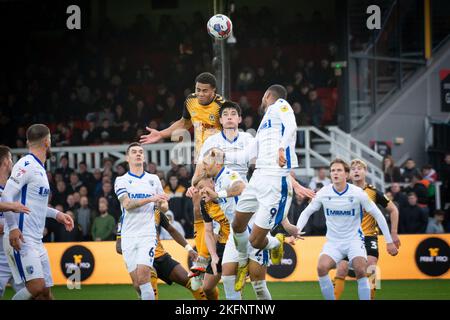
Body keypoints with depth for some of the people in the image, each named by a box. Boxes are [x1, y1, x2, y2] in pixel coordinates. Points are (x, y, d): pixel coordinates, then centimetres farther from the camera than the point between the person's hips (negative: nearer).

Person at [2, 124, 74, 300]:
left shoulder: (40, 168, 18)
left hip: (36, 242, 10)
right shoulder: (26, 165, -10)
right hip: (21, 240, -10)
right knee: (37, 287, -20)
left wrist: (56, 214, 28)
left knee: (46, 291, 5)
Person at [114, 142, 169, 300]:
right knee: (136, 284, 0)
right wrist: (150, 199, -23)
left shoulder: (153, 179, 12)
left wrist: (162, 205, -3)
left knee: (143, 277, -17)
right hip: (128, 236, 0)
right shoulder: (121, 180, 5)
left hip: (147, 235, 0)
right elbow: (127, 204, -11)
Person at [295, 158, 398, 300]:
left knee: (361, 271, -26)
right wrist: (297, 229, -11)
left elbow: (378, 215, -2)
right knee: (322, 267, -25)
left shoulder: (358, 193, -10)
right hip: (333, 242, 2)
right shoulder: (323, 193, -5)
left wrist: (389, 241, -1)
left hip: (354, 239, -2)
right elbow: (306, 212, 7)